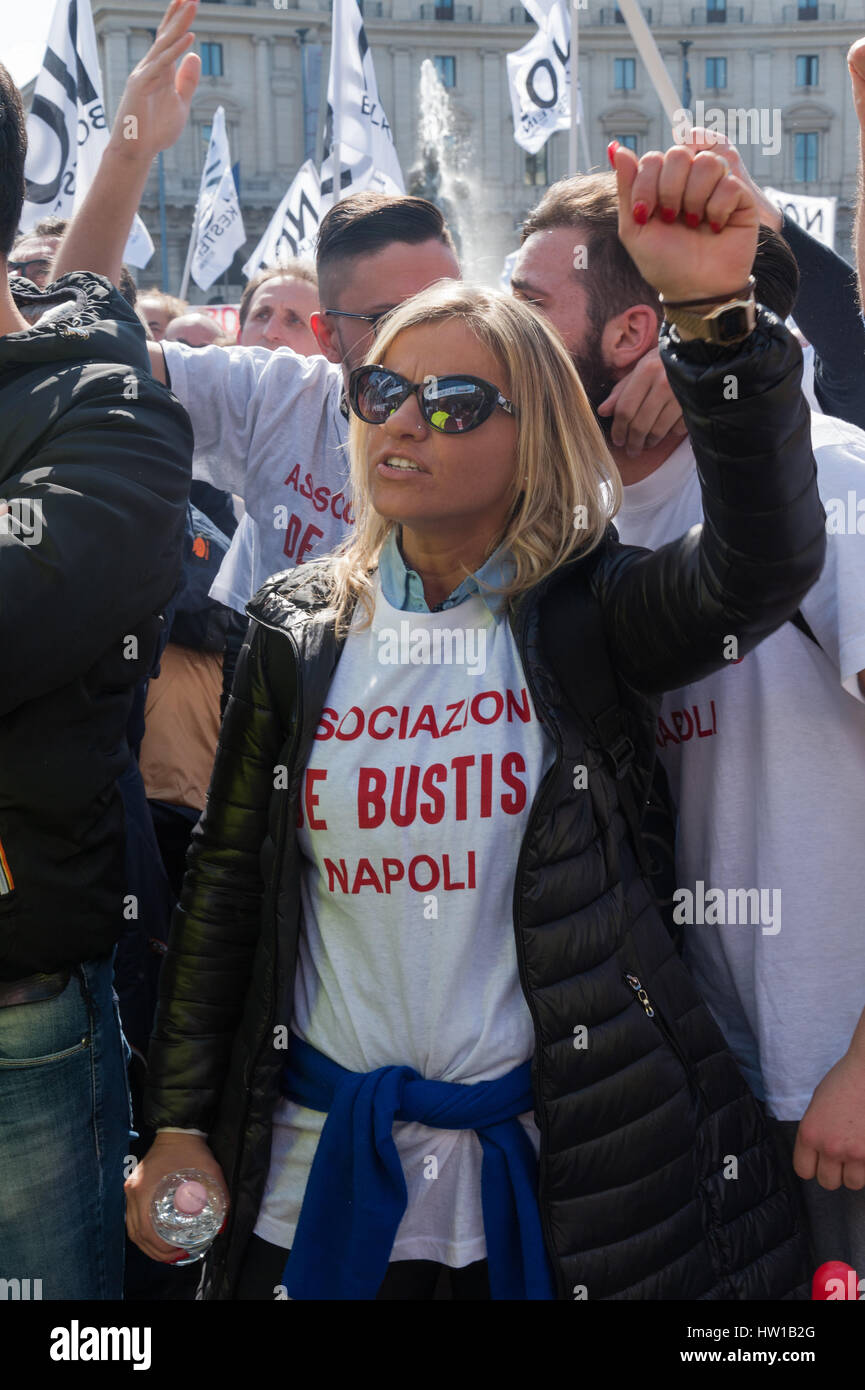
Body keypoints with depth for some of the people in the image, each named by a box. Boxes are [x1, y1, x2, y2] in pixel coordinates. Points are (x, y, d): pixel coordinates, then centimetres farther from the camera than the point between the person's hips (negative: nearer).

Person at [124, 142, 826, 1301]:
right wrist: (180, 1124, 4)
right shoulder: (305, 627, 2)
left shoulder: (584, 616, -6)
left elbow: (764, 564, -26)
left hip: (551, 1158, -2)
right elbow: (226, 880, 5)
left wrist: (717, 314, -40)